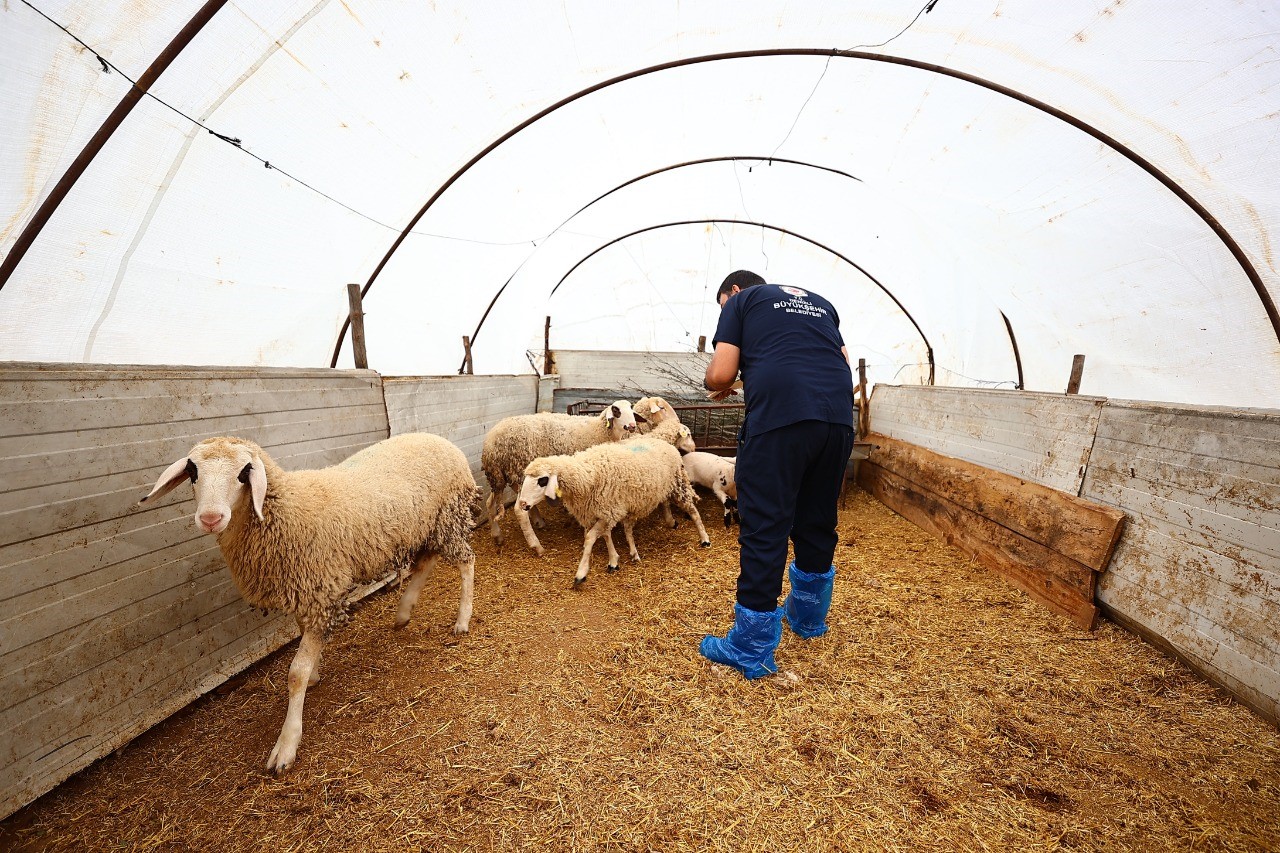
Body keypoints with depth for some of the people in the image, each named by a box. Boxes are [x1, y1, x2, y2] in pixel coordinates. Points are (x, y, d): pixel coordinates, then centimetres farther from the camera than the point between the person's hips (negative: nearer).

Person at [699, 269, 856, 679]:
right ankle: (807, 617, 37)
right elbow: (844, 364, 27)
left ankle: (752, 650, 8)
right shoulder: (819, 302, 30)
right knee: (817, 523, 19)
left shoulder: (741, 302, 14)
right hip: (839, 417, 7)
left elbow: (720, 373, 3)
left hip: (779, 417, -6)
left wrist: (719, 388, 24)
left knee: (764, 529, -1)